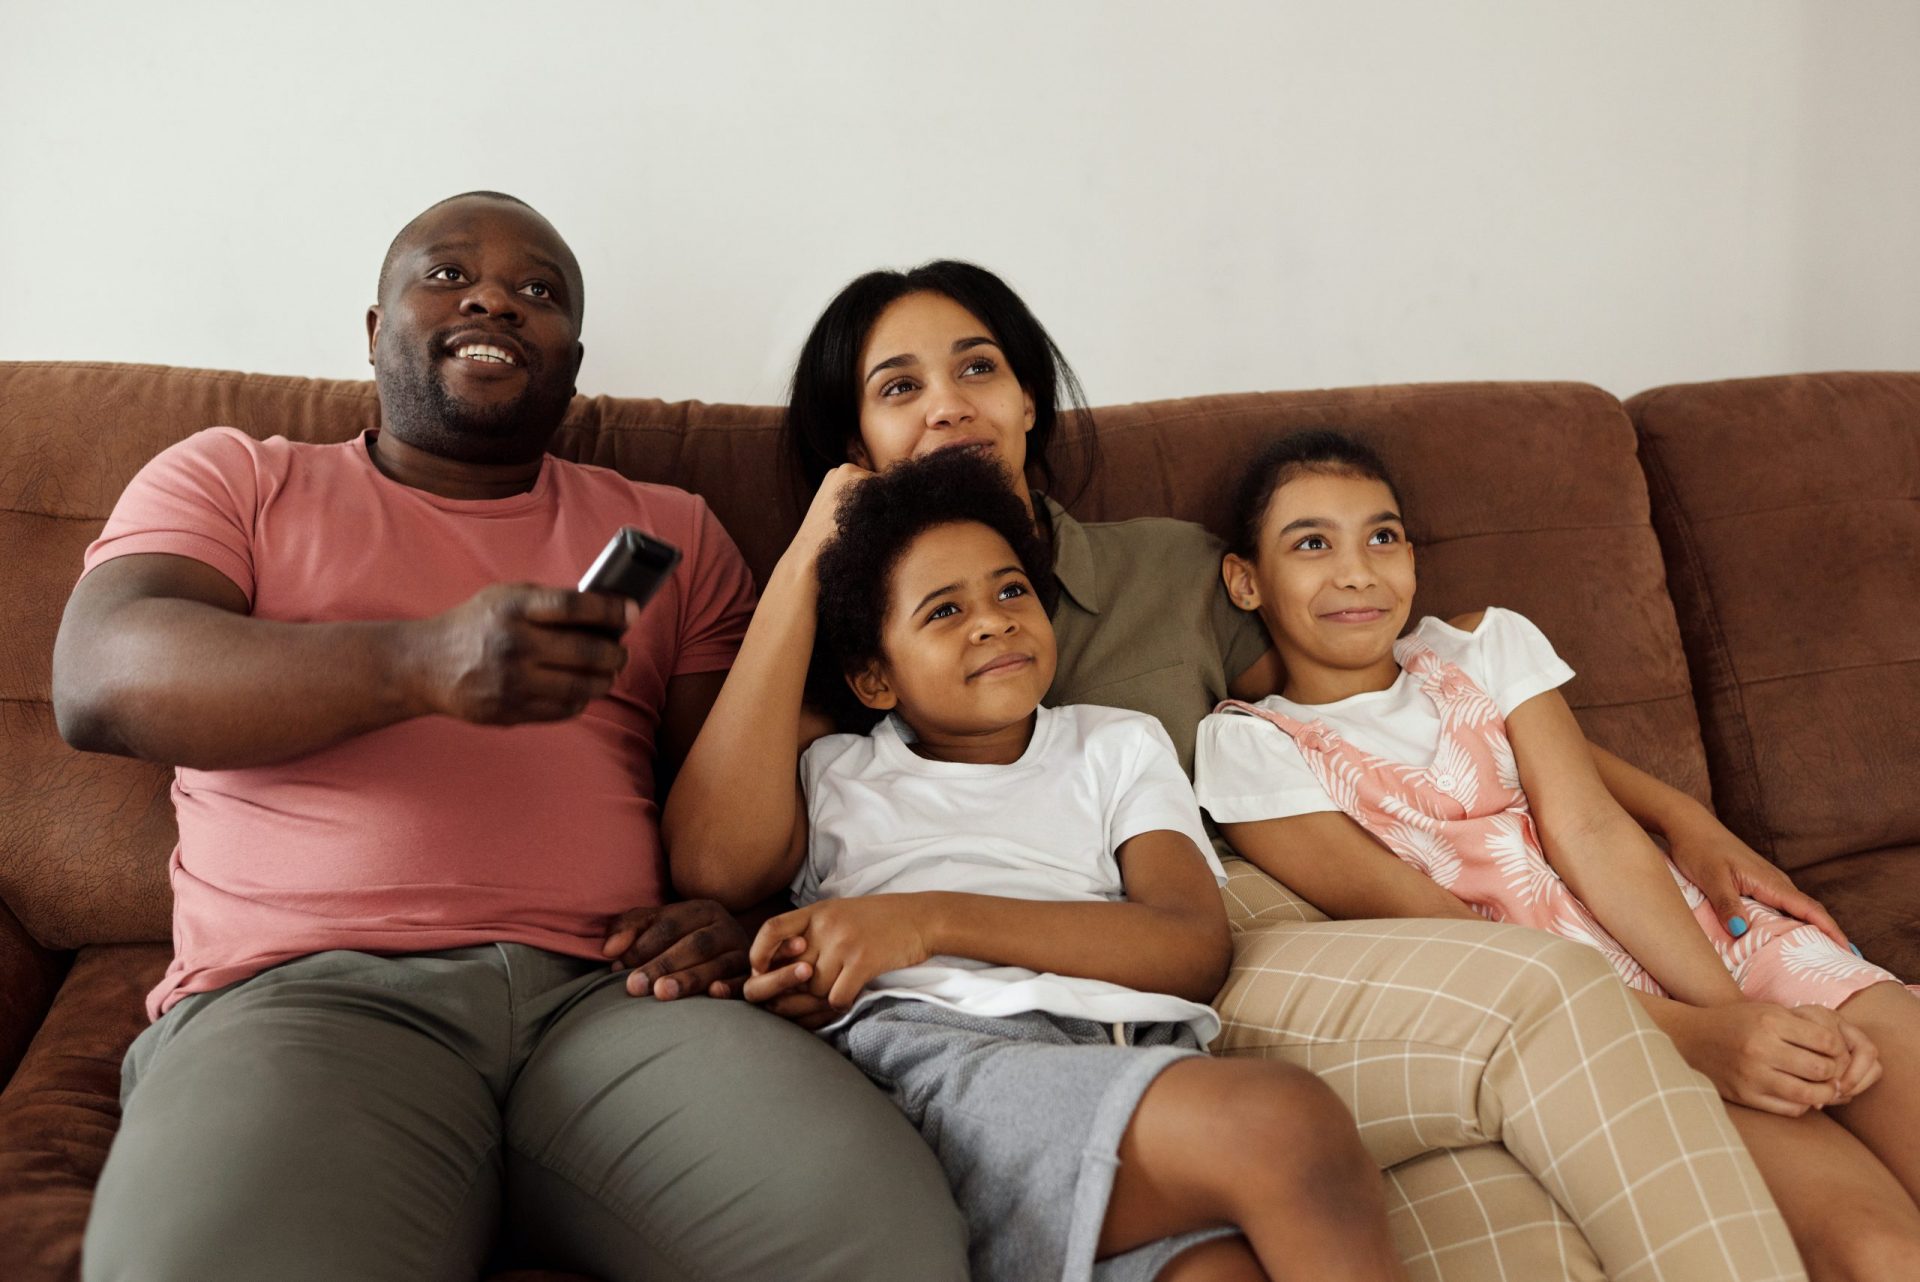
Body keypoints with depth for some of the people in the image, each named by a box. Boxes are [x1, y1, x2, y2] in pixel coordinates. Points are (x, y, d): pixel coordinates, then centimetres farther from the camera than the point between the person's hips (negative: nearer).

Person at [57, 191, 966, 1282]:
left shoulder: (672, 532, 24)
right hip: (304, 988, -1)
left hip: (608, 989, 2)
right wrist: (421, 662, -18)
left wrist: (736, 913, -6)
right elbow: (100, 681, -1)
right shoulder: (231, 478, 18)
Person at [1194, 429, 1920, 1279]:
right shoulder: (1249, 746, 2)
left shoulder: (1486, 645, 14)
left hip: (1711, 943, 5)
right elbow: (1430, 930, -9)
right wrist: (1690, 1033, -19)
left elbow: (1592, 833, 0)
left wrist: (1732, 1007, -16)